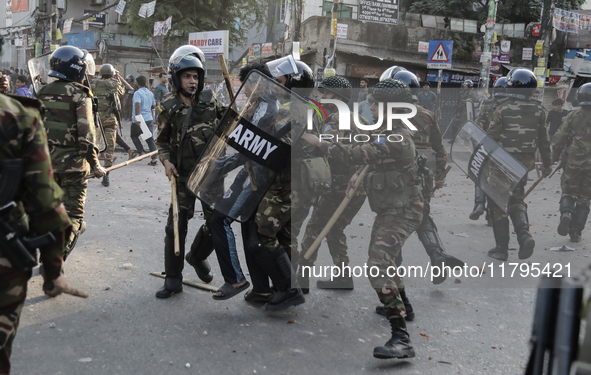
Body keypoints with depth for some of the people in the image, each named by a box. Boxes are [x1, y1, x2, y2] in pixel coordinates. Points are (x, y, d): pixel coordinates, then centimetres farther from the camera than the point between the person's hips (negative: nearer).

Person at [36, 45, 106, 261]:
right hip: (73, 163, -6)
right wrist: (95, 164, -10)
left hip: (47, 162, 6)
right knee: (73, 214, 2)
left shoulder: (43, 93, 6)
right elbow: (86, 135, -18)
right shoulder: (79, 95, -12)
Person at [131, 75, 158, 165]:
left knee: (134, 135, 18)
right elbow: (153, 106, 21)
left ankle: (142, 152, 6)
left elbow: (138, 105, -26)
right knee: (150, 138, 5)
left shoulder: (137, 93, -12)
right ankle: (154, 157, -5)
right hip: (149, 119, 6)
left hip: (139, 120, -5)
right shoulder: (150, 93, 11)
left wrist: (137, 117, -32)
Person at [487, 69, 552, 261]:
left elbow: (492, 137, -9)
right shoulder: (538, 110, 0)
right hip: (525, 162, 4)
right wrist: (547, 163, 17)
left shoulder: (503, 109, -13)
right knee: (517, 200, 19)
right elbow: (543, 140, 7)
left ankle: (501, 248, 9)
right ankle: (524, 235, -5)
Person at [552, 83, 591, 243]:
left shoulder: (574, 116, -4)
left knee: (568, 193, 14)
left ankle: (566, 213, -16)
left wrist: (555, 156, 11)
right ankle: (576, 232, 10)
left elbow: (559, 138, -3)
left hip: (573, 162, -1)